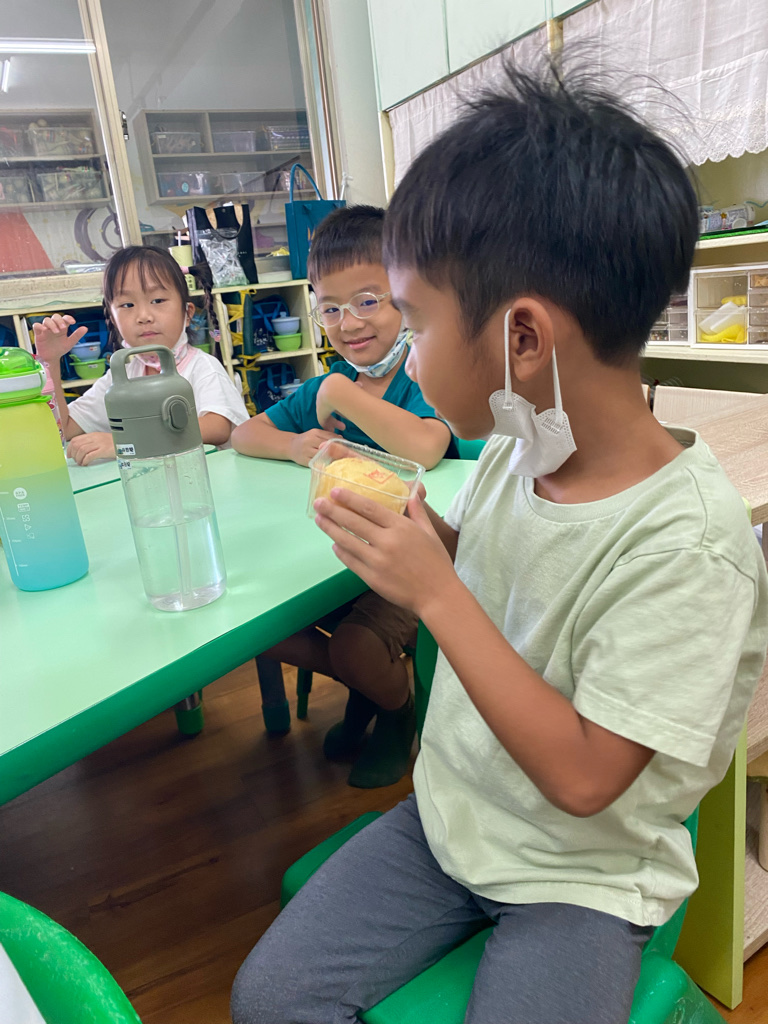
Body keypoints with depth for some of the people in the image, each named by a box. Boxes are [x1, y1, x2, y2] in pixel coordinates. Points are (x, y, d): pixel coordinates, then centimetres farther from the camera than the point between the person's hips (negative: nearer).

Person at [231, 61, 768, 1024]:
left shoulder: (686, 544, -28)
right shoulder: (516, 450, -8)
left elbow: (582, 777, -25)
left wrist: (434, 591, -26)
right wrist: (401, 523, -9)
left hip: (580, 873, -4)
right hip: (448, 818, 5)